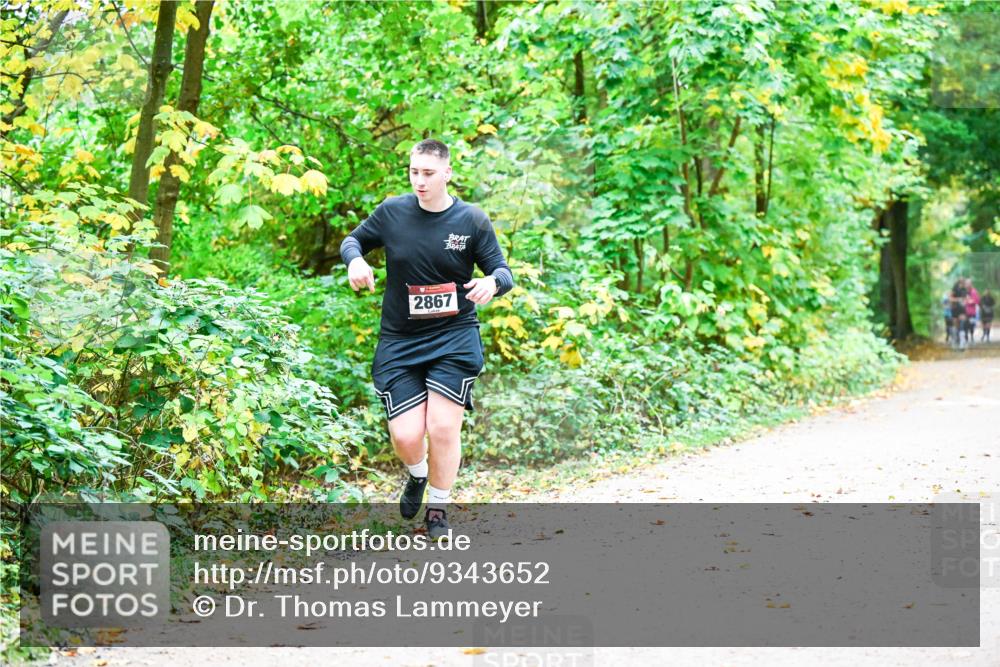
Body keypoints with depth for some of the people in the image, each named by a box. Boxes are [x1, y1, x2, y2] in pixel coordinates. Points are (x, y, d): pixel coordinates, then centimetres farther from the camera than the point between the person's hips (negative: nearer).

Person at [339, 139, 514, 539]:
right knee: (405, 436, -7)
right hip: (399, 342, 1)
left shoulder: (472, 220, -3)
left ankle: (438, 509, 16)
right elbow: (354, 240, 14)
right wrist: (355, 260, -10)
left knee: (443, 429, -10)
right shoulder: (392, 212, -1)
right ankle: (417, 475, 32)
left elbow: (503, 272, 1)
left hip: (454, 340, -1)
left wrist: (493, 282, -24)